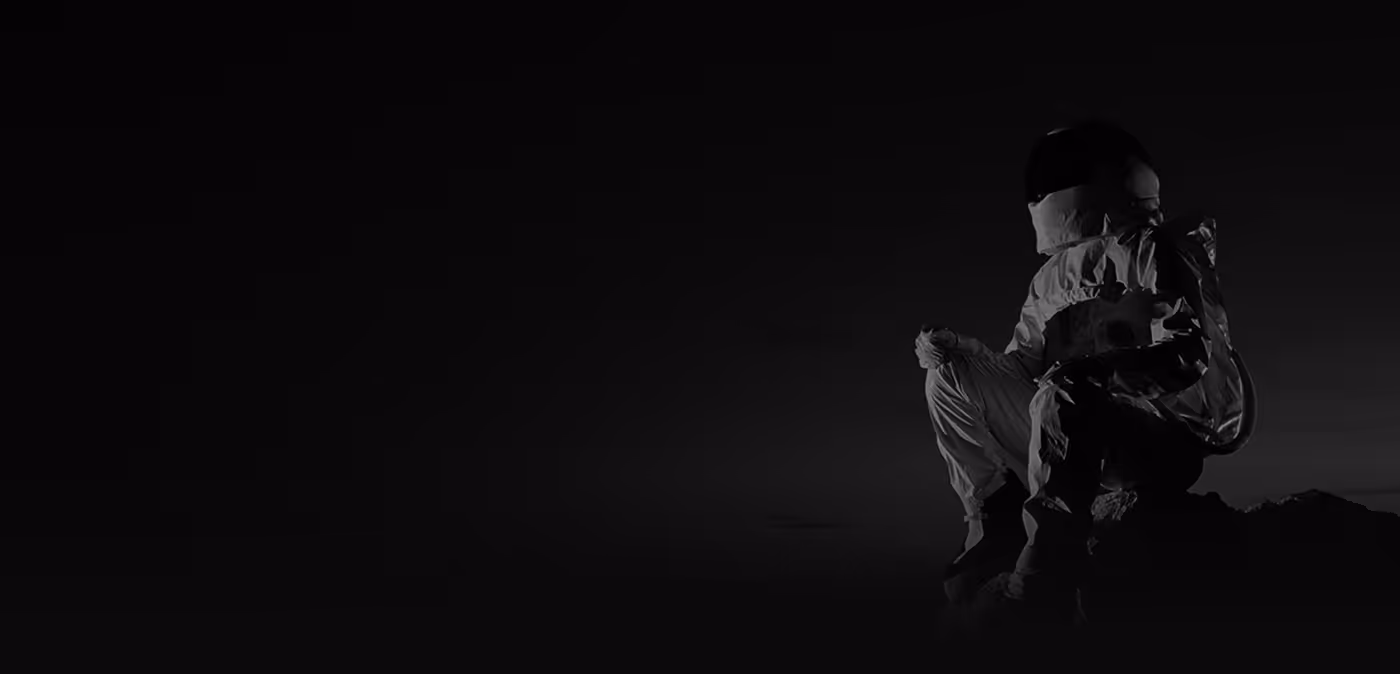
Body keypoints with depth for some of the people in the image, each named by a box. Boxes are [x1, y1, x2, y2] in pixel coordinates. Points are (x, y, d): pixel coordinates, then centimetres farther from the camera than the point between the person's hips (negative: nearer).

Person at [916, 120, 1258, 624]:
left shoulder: (1154, 252, -9)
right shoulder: (1054, 276, 13)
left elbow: (1189, 356, -21)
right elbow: (1018, 370, 12)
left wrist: (1094, 368, -34)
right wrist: (955, 349, -8)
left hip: (1170, 440, -8)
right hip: (1082, 436, 8)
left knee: (1062, 395, -38)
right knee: (950, 381, -1)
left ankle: (1047, 582, -35)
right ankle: (1000, 524, -3)